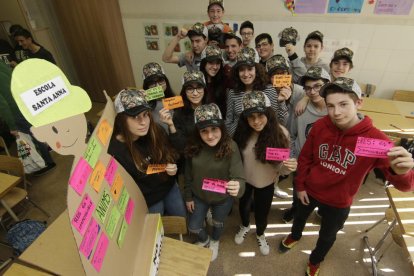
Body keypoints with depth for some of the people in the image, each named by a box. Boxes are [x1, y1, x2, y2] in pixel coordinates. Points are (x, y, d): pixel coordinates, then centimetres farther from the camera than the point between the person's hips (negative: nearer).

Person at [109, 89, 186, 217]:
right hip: (147, 201, -4)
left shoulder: (156, 131, -14)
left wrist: (173, 168, -16)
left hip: (169, 187, 5)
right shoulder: (114, 150, -27)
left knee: (182, 220, 25)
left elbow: (171, 155, 2)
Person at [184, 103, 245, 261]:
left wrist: (238, 186, -58)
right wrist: (188, 197, 4)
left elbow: (239, 178, -35)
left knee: (218, 223, 26)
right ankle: (203, 240, 56)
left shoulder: (230, 147, -30)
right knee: (193, 227, 18)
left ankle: (215, 242, 63)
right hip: (199, 196, 2)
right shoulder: (193, 147, -21)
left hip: (222, 198, -2)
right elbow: (188, 175, -6)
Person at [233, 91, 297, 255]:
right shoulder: (242, 132, -25)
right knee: (243, 204, 26)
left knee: (262, 211, 20)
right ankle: (245, 226, 62)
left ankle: (260, 235, 57)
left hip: (266, 183, 0)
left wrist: (288, 167, -39)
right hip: (243, 179, 1)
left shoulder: (280, 133, -25)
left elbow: (280, 167, -19)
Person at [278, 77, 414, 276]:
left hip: (338, 202, -1)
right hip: (309, 190, 2)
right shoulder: (320, 126, -21)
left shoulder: (376, 139, -27)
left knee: (327, 236, 25)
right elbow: (305, 157, -6)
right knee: (300, 216, 30)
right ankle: (295, 236, 65)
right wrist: (300, 186, -2)